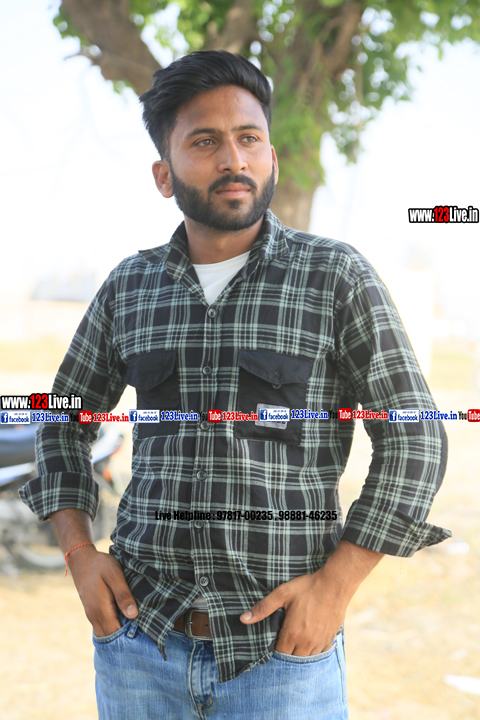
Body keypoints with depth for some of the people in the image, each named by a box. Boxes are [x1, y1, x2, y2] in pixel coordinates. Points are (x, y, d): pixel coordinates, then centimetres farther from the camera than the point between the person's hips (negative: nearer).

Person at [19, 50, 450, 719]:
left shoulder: (338, 276, -4)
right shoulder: (129, 287, 5)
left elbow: (413, 440, -3)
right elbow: (66, 420, 17)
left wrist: (337, 582, -12)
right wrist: (79, 552, 4)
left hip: (283, 649, -3)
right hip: (140, 634, 3)